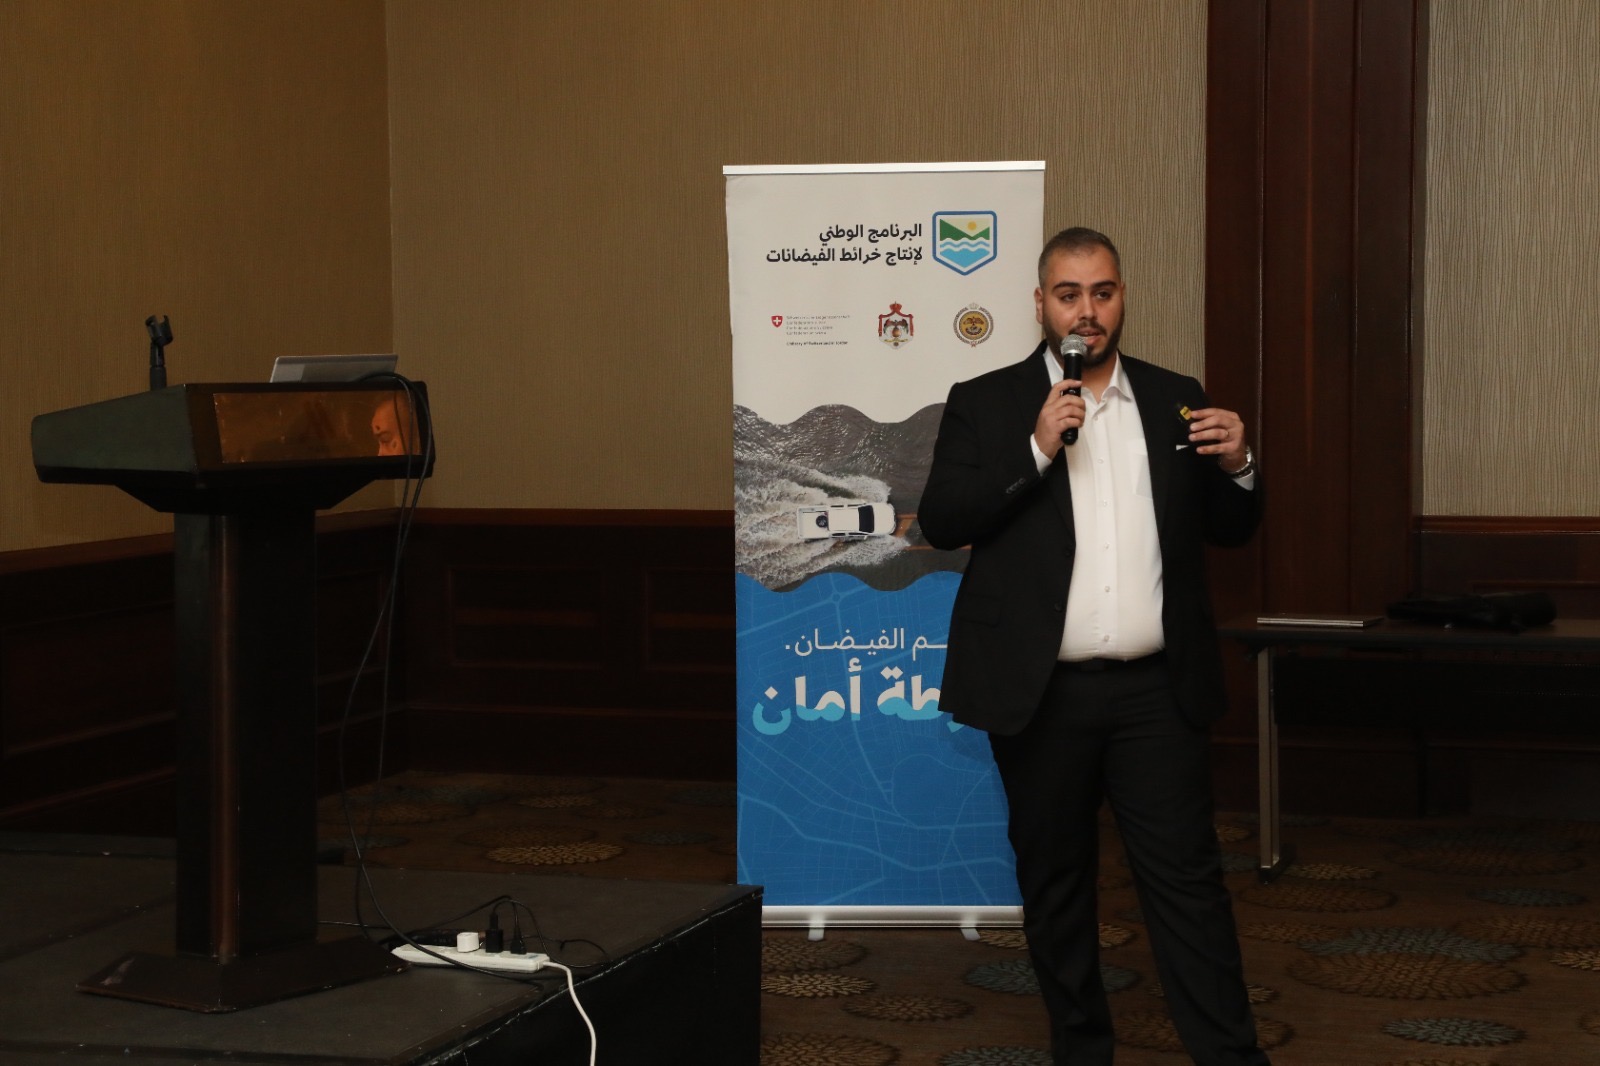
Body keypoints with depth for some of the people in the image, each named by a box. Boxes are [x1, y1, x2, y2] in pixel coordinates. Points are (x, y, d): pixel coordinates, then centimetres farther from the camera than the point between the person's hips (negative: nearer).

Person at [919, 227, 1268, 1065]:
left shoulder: (1175, 399, 10)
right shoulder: (986, 404, 3)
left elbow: (1229, 530, 13)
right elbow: (941, 521, -8)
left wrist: (1237, 467, -9)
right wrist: (1036, 451, -17)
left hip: (1155, 690, 1)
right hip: (1042, 694, -1)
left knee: (1187, 880, 0)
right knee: (1055, 882, 10)